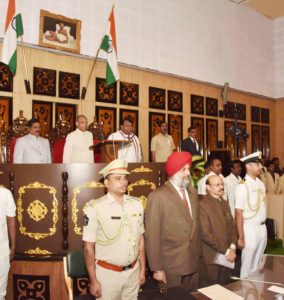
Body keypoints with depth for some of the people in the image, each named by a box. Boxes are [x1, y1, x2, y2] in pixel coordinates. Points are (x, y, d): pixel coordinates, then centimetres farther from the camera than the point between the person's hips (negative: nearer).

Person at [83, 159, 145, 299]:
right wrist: (93, 281, -9)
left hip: (133, 271, 4)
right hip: (107, 273, -4)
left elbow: (140, 239, 6)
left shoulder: (137, 204, -1)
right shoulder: (95, 208, -16)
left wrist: (142, 269, 9)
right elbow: (89, 247, -11)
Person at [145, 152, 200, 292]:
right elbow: (152, 235, -15)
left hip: (193, 262, 6)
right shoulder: (158, 196, -16)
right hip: (170, 265, -6)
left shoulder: (192, 192, 6)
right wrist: (157, 268, -14)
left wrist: (198, 253, 14)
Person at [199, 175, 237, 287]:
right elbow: (206, 234, -20)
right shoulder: (202, 205, -16)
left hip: (227, 257, 7)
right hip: (211, 258, -7)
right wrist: (226, 251, -14)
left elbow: (232, 226, 13)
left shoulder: (225, 203, 11)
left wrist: (232, 248, -2)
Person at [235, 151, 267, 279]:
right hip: (250, 228, -6)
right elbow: (239, 213, -16)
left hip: (263, 227, 7)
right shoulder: (243, 186, -17)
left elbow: (262, 207, 11)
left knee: (257, 263, 21)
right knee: (247, 264, 9)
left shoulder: (261, 184, 5)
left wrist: (263, 226, 9)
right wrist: (241, 237, -15)